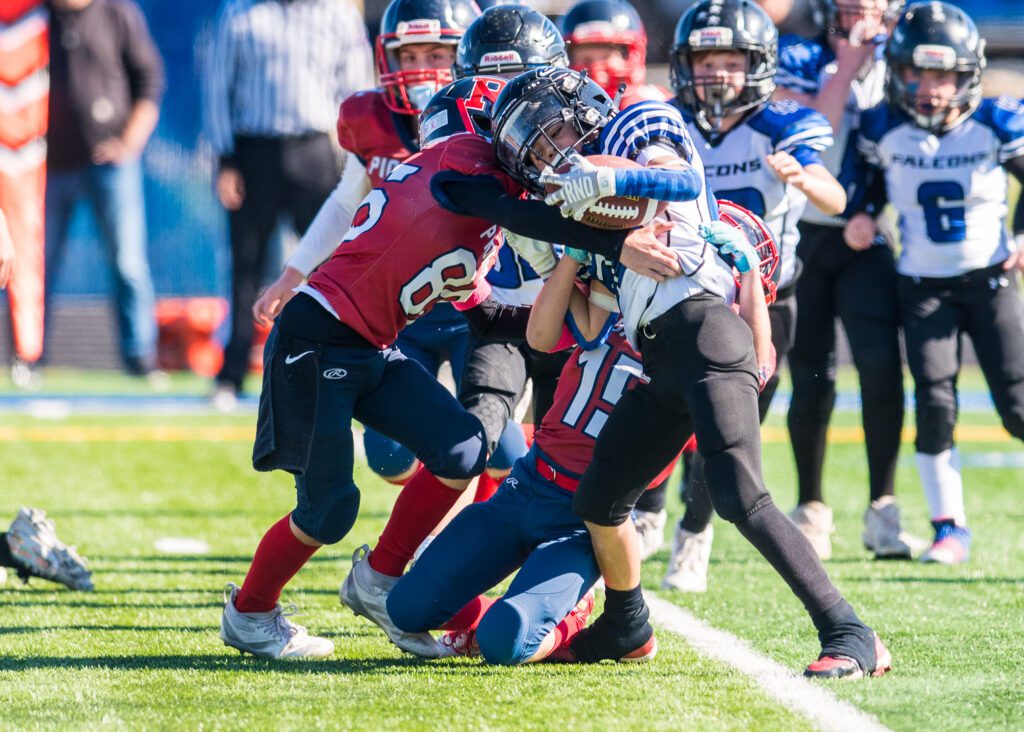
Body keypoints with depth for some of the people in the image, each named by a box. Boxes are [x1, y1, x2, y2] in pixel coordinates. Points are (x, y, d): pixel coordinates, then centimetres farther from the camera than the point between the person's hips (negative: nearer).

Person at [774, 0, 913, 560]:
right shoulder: (798, 60, -4)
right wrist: (848, 64, -19)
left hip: (865, 243, 1)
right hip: (803, 236, -1)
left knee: (881, 366, -15)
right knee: (812, 377, 3)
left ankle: (882, 509, -8)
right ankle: (810, 509, 21)